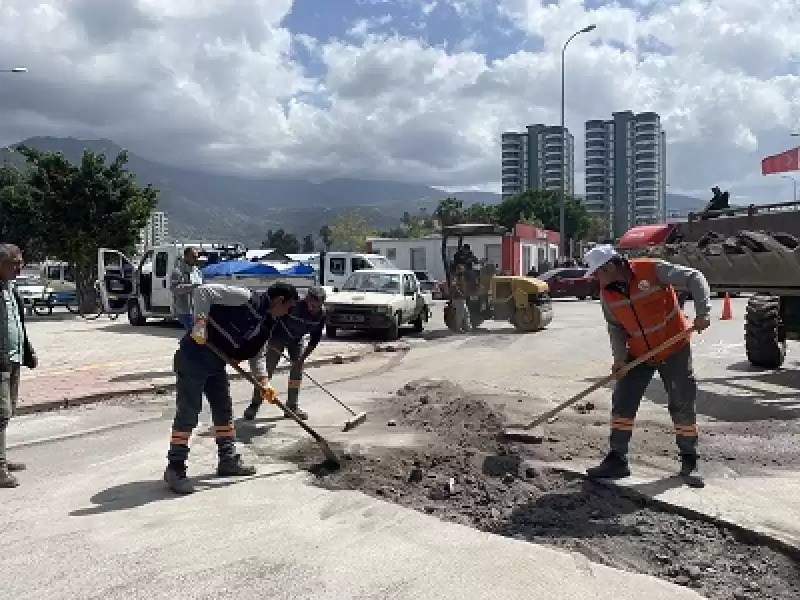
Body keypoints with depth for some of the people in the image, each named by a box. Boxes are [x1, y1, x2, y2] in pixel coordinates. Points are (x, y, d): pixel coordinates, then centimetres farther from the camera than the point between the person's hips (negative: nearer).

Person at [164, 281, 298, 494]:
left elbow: (257, 354, 18)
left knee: (224, 410, 14)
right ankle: (175, 469, 2)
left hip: (216, 363, 10)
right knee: (188, 412, -7)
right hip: (194, 356, -9)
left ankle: (228, 461, 27)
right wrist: (200, 322, -27)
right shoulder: (245, 297, -17)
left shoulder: (267, 324, 10)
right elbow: (203, 291, -20)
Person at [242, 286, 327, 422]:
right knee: (268, 369, -10)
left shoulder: (321, 314, -21)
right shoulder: (294, 305, -35)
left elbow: (315, 338, -13)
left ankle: (292, 406, 14)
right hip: (279, 336, -5)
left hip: (297, 339, 5)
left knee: (297, 370, 2)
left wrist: (303, 357, -18)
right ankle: (254, 406, -4)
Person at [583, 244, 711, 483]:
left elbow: (694, 278, -18)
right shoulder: (606, 292, -5)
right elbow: (616, 327, 4)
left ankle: (689, 459, 22)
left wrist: (702, 312, -30)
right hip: (638, 354, 5)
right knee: (622, 403, -1)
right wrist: (620, 357, -8)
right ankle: (617, 459, 8)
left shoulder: (652, 270, -21)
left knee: (682, 405, 5)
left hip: (674, 350, -4)